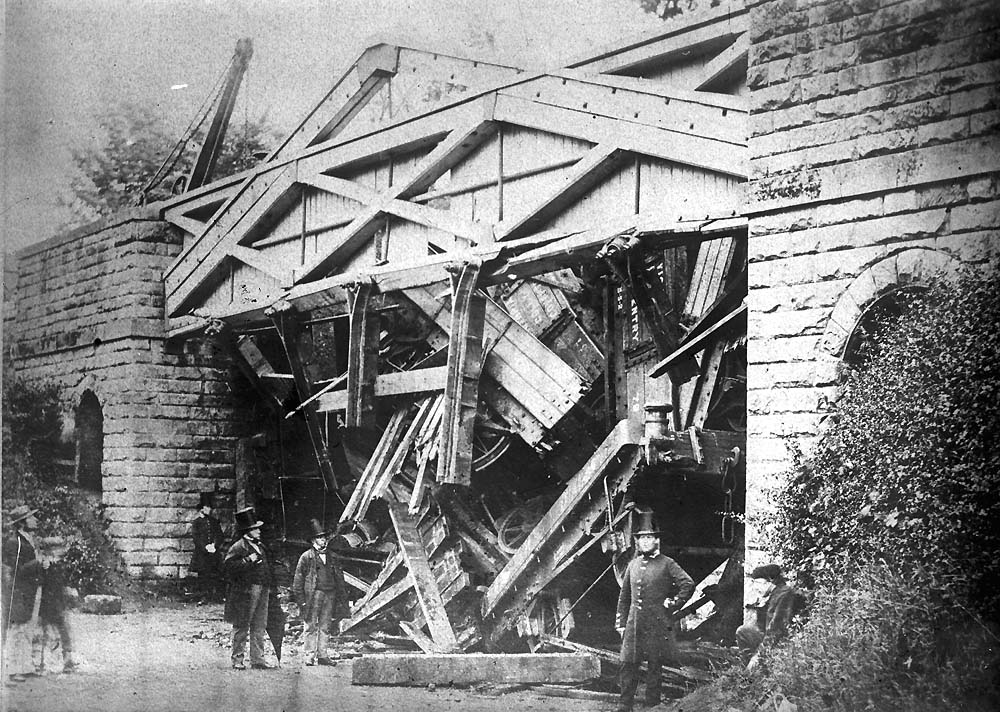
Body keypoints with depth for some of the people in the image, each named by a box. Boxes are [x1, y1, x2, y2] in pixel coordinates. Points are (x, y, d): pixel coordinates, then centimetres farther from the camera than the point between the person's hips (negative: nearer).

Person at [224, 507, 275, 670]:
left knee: (260, 627, 7)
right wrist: (248, 560, -21)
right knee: (241, 627, -2)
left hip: (262, 591, 8)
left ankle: (257, 660, 11)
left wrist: (270, 586, 19)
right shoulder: (238, 547, -8)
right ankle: (238, 660, 4)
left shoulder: (260, 546, 19)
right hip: (245, 592, -8)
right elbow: (228, 565, -19)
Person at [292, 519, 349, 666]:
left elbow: (339, 577, 18)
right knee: (311, 627, -3)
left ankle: (322, 655, 11)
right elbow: (298, 578, -1)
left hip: (330, 595, 4)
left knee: (324, 626, 7)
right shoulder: (306, 557, 0)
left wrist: (342, 597, 12)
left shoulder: (332, 557, 15)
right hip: (313, 595, -4)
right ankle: (309, 657, 1)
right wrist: (301, 599, -8)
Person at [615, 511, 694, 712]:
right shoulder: (633, 565, 12)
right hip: (634, 626, 4)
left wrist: (673, 604, -8)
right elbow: (624, 597, 16)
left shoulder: (667, 564, -2)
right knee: (628, 665, 1)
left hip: (657, 625, -4)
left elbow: (688, 584, -8)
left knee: (654, 666, 3)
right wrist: (620, 624, 12)